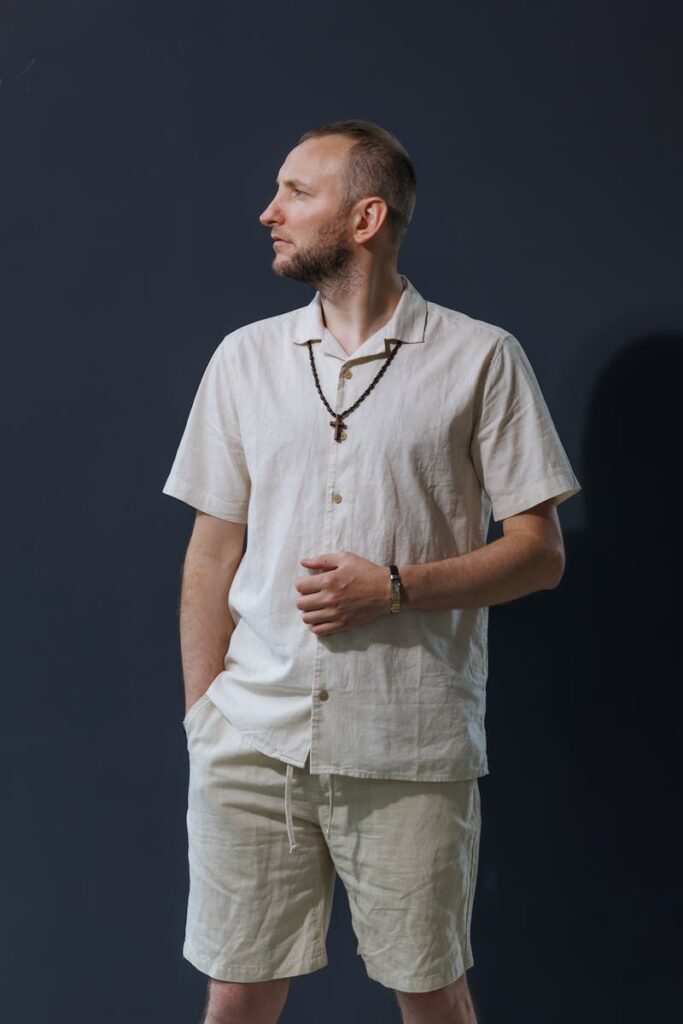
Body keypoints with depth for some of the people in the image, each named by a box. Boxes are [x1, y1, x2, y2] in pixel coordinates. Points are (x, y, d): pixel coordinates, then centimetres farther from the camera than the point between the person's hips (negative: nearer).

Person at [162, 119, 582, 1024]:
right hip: (252, 743, 3)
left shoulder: (481, 359, -1)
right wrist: (202, 715, 4)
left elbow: (541, 553, -1)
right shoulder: (245, 356, 9)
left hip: (411, 752, -2)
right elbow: (214, 552, 10)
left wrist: (394, 589, -14)